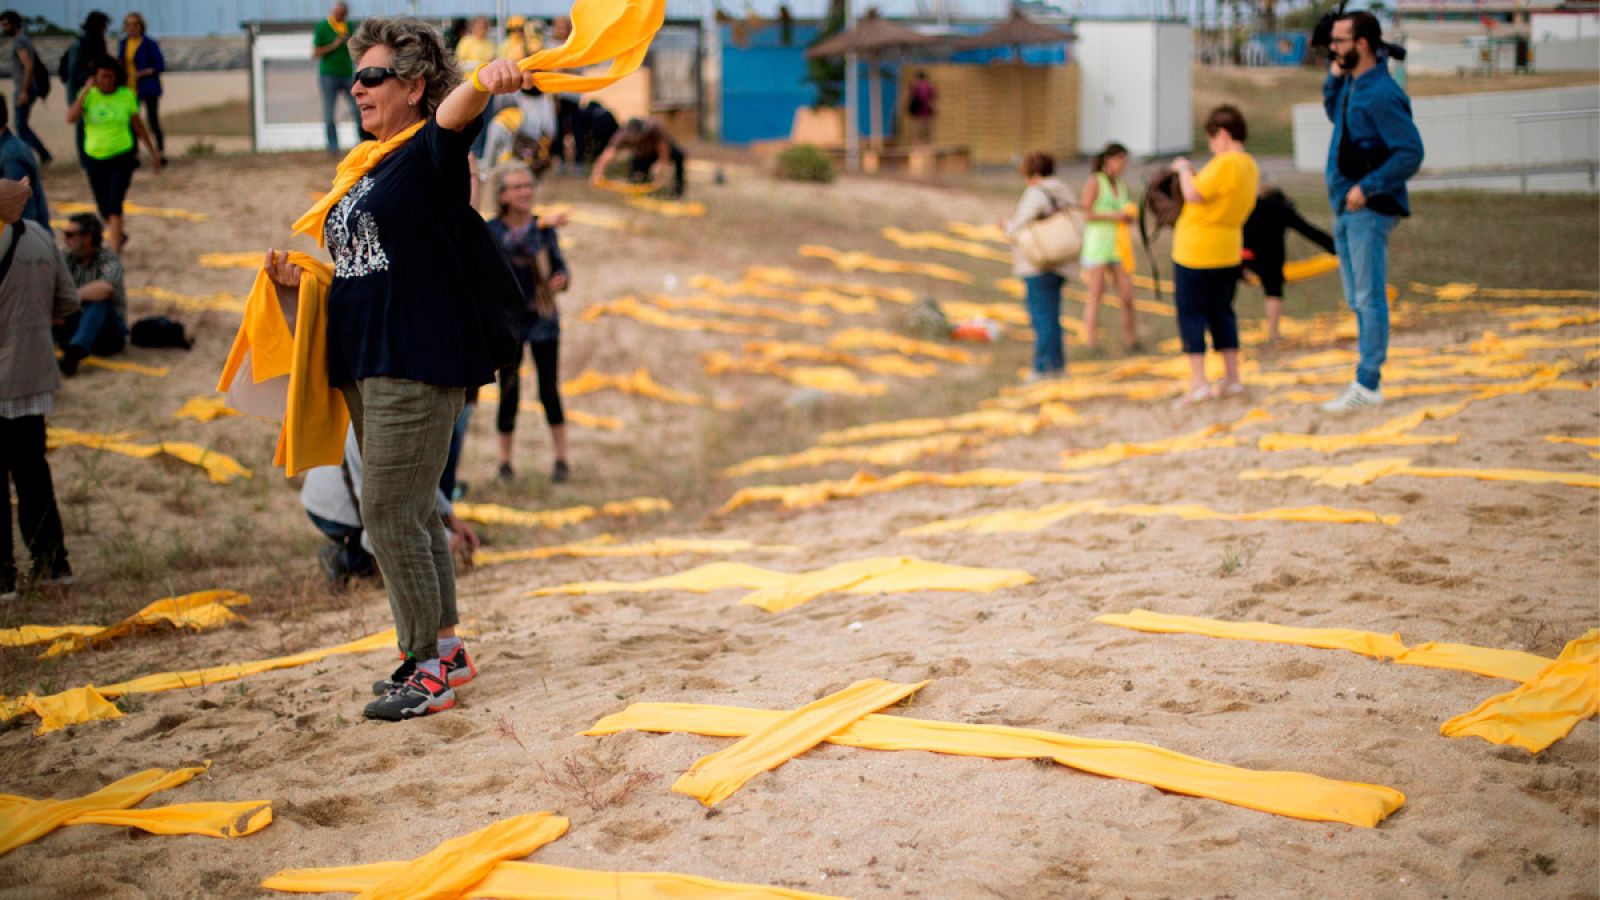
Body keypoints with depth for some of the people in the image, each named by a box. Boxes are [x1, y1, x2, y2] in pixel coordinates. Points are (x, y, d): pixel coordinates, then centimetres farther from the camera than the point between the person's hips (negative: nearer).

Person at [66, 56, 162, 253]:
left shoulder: (126, 95, -5)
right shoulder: (88, 95, -5)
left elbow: (138, 125, 7)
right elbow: (71, 118, -21)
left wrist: (153, 152, 11)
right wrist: (85, 91, -23)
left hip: (122, 157, -2)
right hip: (95, 158, 2)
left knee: (114, 204, -15)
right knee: (103, 206, 14)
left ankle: (115, 249, -14)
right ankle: (119, 235, 42)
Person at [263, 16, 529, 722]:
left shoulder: (431, 152, -7)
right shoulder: (359, 171, 17)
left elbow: (455, 110, -31)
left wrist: (486, 81, -53)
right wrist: (296, 279, 8)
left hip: (417, 366, -9)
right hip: (364, 365, 9)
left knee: (391, 515, -9)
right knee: (412, 513, 16)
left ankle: (429, 669, 2)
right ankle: (443, 648, 28)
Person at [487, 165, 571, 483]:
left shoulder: (545, 228, 4)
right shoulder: (492, 229, -5)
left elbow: (559, 265, 6)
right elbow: (508, 245, -25)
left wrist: (560, 280, -15)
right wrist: (538, 226, -36)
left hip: (542, 318, 2)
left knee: (550, 391, 1)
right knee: (509, 394, 2)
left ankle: (561, 459, 12)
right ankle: (505, 462, 15)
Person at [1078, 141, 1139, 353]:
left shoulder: (1123, 185, 14)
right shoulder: (1094, 182, -4)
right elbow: (1086, 214, -11)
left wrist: (1129, 216, 0)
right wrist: (1114, 216, -15)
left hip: (1118, 247, 6)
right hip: (1096, 246, -6)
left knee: (1127, 296, 1)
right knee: (1096, 294, -5)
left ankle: (1130, 339, 13)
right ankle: (1091, 342, -1)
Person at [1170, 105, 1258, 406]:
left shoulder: (1224, 163, -21)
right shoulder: (1250, 166, 8)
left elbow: (1193, 195, -24)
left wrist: (1184, 169, -8)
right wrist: (1197, 175, 13)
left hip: (1197, 252, -8)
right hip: (1229, 251, 8)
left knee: (1191, 313, -2)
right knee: (1221, 311, 16)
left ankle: (1198, 382, -6)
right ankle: (1232, 377, 16)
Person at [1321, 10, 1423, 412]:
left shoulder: (1382, 94, -17)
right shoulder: (1352, 84, 11)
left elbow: (1411, 152, -21)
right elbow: (1333, 115, 32)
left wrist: (1367, 188, -23)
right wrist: (1334, 77, 14)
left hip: (1368, 209, -10)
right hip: (1345, 206, 10)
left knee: (1369, 298, -6)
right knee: (1357, 299, 14)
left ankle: (1367, 385, -3)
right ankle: (1368, 379, 22)